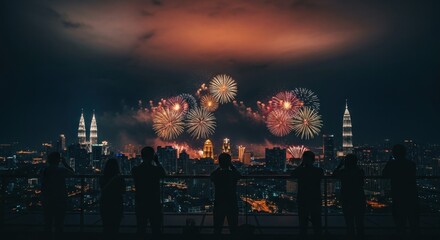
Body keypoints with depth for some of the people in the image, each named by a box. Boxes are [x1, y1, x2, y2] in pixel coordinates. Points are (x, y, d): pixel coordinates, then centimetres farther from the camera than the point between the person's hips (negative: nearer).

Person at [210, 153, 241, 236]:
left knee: (217, 229, 9)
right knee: (233, 229, 9)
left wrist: (219, 167, 12)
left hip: (219, 205, 1)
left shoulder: (215, 175, -8)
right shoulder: (233, 174, -8)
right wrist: (231, 166, 12)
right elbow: (239, 175, 15)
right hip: (232, 205, 0)